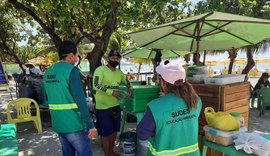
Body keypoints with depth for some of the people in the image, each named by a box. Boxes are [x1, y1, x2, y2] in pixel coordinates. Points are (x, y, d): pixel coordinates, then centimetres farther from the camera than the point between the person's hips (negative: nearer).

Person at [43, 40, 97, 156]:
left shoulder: (48, 72, 8)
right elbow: (80, 99, -23)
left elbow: (47, 99, 17)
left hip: (58, 124, 8)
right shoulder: (71, 70, -16)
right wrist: (90, 124, -19)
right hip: (74, 124, -8)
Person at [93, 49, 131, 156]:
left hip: (115, 106, 7)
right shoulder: (101, 69, -12)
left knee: (114, 131, 18)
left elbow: (127, 82, 23)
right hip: (103, 107, -6)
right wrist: (111, 92, -29)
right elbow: (96, 86, -22)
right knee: (106, 133, 3)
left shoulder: (119, 72, 7)